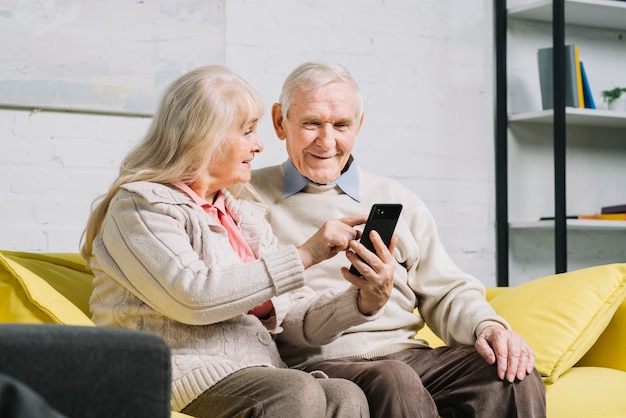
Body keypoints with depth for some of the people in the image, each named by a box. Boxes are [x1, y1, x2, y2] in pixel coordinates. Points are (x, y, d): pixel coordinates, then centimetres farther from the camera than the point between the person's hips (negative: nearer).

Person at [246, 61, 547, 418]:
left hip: (406, 354, 4)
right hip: (317, 362, -4)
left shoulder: (397, 201, 22)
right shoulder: (248, 196, 12)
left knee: (516, 379, -22)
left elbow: (446, 291, 17)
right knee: (394, 382, -38)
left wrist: (488, 326, -5)